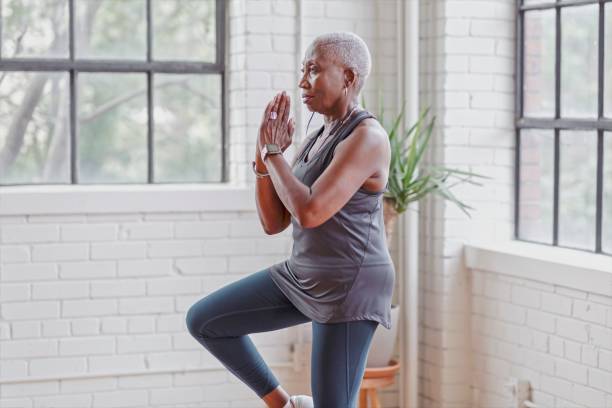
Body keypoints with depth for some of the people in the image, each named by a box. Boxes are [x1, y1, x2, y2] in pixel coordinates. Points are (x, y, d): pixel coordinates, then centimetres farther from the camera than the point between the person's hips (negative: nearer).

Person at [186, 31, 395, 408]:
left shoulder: (367, 139, -19)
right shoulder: (317, 141, 11)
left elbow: (309, 214, -27)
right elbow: (273, 222, 9)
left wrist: (272, 151, -13)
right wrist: (266, 152, -4)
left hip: (350, 289, -9)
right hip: (310, 280, 9)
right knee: (202, 321, 6)